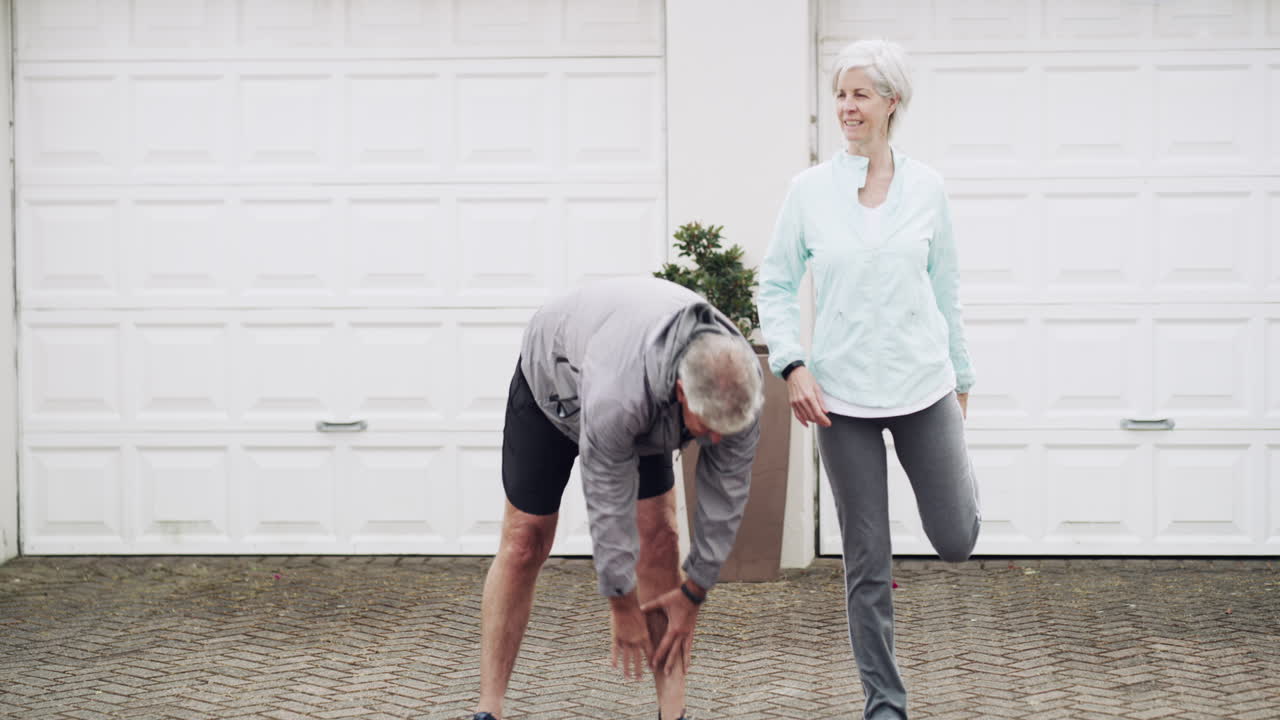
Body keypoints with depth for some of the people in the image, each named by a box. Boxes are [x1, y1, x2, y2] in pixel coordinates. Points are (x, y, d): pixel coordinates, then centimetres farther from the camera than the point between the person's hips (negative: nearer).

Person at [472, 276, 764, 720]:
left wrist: (693, 594, -12)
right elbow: (608, 507, -33)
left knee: (658, 531, -7)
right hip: (553, 381, -4)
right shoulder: (619, 391, -47)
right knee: (526, 541, -3)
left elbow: (725, 499, -20)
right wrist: (624, 609, -21)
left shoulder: (741, 384, -33)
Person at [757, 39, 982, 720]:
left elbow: (946, 288, 10)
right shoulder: (810, 189, -1)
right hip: (842, 396, -1)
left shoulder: (925, 187, 2)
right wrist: (792, 365, -9)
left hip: (923, 386, 1)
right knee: (867, 565, 3)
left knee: (956, 541, 3)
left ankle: (960, 478, 38)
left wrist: (962, 377, 14)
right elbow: (776, 287, 4)